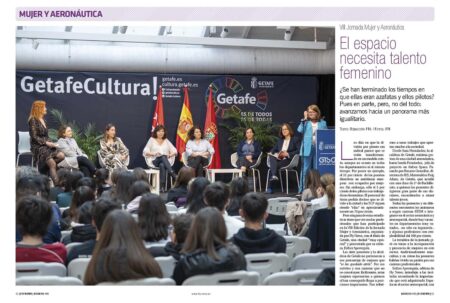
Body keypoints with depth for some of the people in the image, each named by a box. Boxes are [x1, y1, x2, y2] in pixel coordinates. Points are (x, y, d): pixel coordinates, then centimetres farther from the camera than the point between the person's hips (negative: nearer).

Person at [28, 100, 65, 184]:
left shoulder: (43, 120, 17)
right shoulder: (33, 120, -7)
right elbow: (34, 137, -13)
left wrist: (51, 143, -1)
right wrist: (47, 143, -17)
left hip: (46, 146, 8)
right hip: (38, 147, -8)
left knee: (61, 156, -19)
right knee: (53, 164, -27)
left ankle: (44, 167, -7)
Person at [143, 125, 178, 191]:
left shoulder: (166, 141, 20)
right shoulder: (152, 140, 13)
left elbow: (175, 151, 14)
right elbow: (145, 152, 3)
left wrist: (170, 155, -8)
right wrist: (153, 154, -15)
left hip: (166, 161, 2)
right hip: (155, 160, -2)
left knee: (162, 165, -38)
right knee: (163, 157, -38)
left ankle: (162, 185, -50)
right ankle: (173, 175, -54)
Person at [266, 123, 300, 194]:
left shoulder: (295, 139, 10)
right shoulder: (280, 140, 28)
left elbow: (298, 151, -3)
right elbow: (274, 149, 20)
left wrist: (288, 154, -13)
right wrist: (271, 153, -5)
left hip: (288, 160, -5)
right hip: (279, 159, 5)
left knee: (273, 165, -32)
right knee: (271, 157, -33)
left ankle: (269, 187, -33)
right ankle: (274, 175, -51)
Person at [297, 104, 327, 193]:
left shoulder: (322, 123, 11)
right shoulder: (306, 122, 7)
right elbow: (300, 130, -10)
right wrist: (305, 119, -6)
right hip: (307, 149, -1)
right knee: (305, 169, 0)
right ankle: (302, 189, 4)